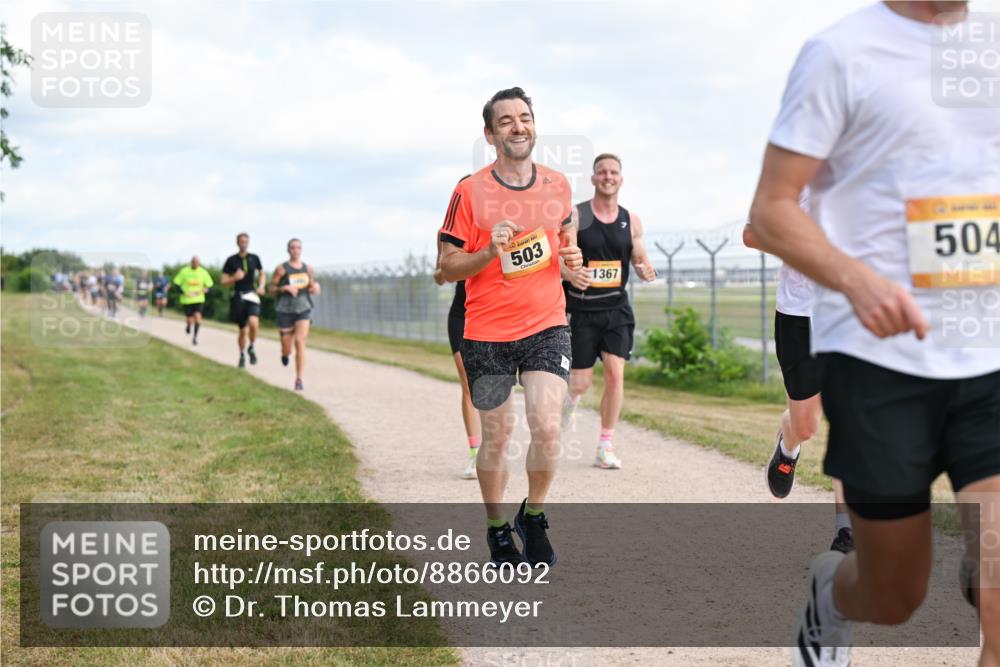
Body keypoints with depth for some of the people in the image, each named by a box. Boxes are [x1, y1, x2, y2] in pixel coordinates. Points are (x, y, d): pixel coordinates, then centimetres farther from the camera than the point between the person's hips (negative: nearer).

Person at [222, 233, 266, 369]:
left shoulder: (254, 258, 5)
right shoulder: (231, 260, 0)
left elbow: (262, 274, 22)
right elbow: (224, 282, 2)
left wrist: (261, 286, 4)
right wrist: (234, 278, -17)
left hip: (252, 295, 0)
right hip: (238, 296, 0)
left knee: (254, 323, -25)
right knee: (243, 330, 5)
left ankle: (251, 348, 0)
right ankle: (242, 355, 29)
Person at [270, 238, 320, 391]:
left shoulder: (307, 268, 7)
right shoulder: (281, 268, -2)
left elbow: (312, 289, 18)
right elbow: (272, 289, -1)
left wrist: (315, 288, -5)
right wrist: (285, 288, -19)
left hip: (303, 309, 1)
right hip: (285, 310, -1)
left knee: (300, 341, -17)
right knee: (287, 349, 3)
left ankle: (299, 379, -13)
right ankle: (285, 354, 43)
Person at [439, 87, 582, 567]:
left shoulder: (557, 185, 3)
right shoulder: (470, 192, -7)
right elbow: (447, 267, -4)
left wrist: (571, 254, 1)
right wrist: (490, 252, -21)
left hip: (546, 326, 2)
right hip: (487, 333, -2)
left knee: (547, 427, -14)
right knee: (496, 435, 7)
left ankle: (534, 516, 13)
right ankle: (497, 530, 27)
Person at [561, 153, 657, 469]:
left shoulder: (631, 221, 5)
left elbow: (640, 259, 15)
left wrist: (646, 269, -9)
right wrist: (569, 273, -28)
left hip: (616, 308, 3)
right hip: (580, 309, -2)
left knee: (615, 373, -11)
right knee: (581, 382, -1)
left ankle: (605, 447, 0)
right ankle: (570, 397, 39)